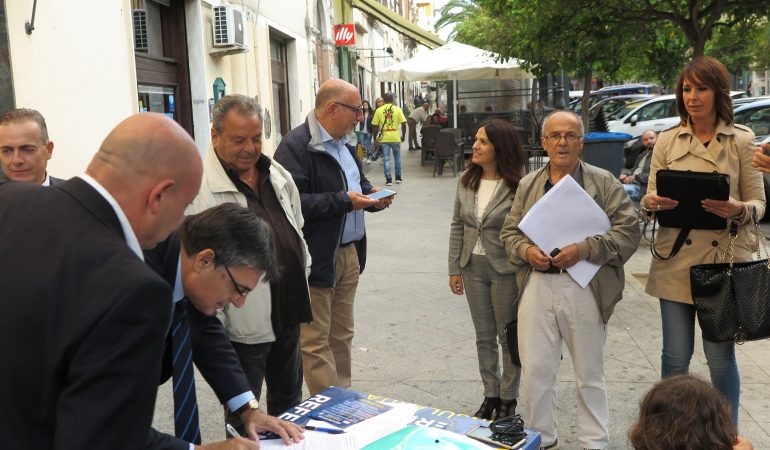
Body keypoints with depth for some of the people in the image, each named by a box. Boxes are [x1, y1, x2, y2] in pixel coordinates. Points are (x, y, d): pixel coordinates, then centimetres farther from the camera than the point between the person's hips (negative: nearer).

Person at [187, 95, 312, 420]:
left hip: (288, 310, 7)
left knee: (289, 402, 24)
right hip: (244, 320, -7)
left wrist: (301, 277, 17)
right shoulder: (201, 187, -18)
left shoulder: (278, 174, 7)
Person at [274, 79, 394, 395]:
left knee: (342, 335, 18)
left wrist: (372, 196, 5)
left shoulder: (344, 143, 15)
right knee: (316, 341, 0)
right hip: (317, 259, -9)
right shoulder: (296, 146, -16)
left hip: (350, 253, 9)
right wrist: (343, 201, -22)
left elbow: (357, 183, 27)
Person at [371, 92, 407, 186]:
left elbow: (374, 126, -2)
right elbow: (404, 123, -5)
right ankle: (398, 177, 22)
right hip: (395, 137, 1)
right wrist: (403, 135, 6)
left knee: (386, 159, 4)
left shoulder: (379, 110, -1)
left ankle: (388, 179, 1)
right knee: (397, 157, 17)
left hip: (384, 138, -1)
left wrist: (375, 137, 9)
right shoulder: (397, 109, -2)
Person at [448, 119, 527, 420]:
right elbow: (457, 226, 7)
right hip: (473, 268, 5)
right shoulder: (466, 181, 1)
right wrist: (454, 268, 6)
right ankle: (490, 394, 30)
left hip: (506, 270, -5)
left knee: (508, 336, 11)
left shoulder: (518, 185, -15)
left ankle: (508, 398, 27)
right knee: (484, 336, 15)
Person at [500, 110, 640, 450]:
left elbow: (628, 231, -6)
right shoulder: (528, 184, 11)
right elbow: (509, 231, 14)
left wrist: (584, 249, -17)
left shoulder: (603, 182, 0)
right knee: (535, 371, 8)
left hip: (584, 288, -2)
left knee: (590, 374, 11)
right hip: (536, 286, 3)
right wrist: (526, 250, -8)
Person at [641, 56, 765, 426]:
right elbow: (650, 198, 6)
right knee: (675, 356, 8)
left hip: (723, 259, -1)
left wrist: (738, 209, -21)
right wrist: (652, 202, -17)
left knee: (721, 358, 6)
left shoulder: (741, 140, 1)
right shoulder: (667, 141, 6)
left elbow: (758, 203, 1)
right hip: (676, 260, 2)